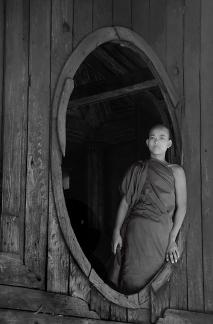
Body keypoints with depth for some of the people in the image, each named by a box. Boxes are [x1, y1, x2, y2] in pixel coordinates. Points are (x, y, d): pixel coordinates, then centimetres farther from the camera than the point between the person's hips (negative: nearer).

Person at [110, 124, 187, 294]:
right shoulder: (136, 169, 16)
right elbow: (125, 201, 13)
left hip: (160, 230, -2)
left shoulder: (176, 171, 8)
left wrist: (172, 239, -8)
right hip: (135, 228, 2)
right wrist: (117, 232, 3)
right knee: (133, 280, -5)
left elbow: (181, 206, 2)